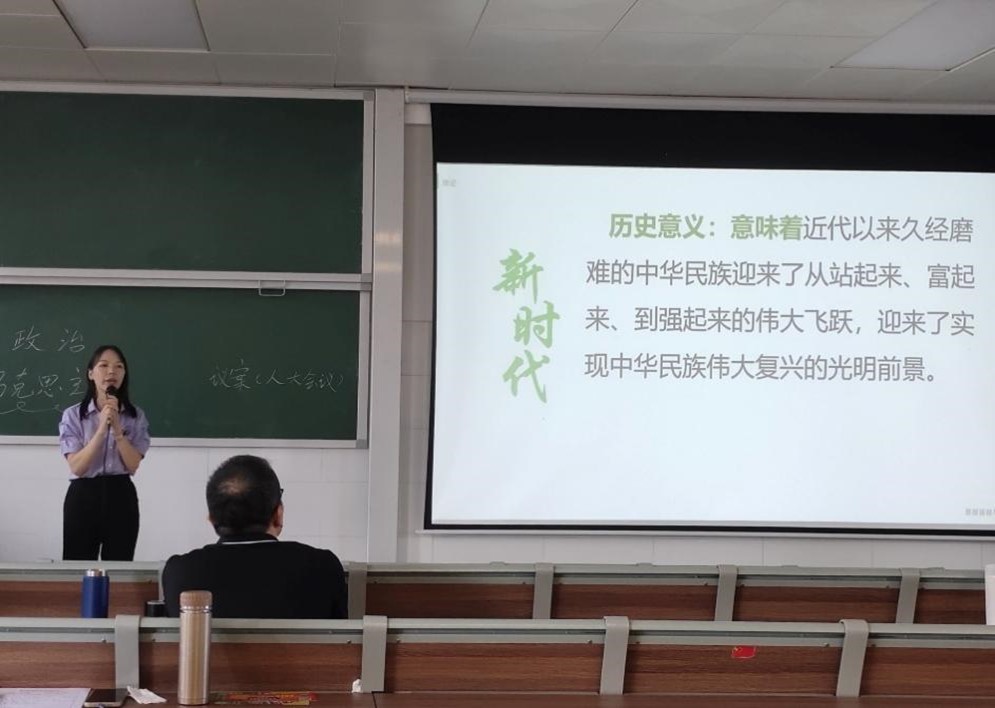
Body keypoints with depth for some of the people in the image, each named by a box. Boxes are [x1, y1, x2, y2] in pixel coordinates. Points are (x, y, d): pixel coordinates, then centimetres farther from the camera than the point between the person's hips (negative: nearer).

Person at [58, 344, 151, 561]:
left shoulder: (136, 416, 4)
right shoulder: (73, 415, -1)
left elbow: (133, 465, -5)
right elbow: (77, 467, -10)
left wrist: (117, 428, -16)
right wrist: (101, 429, -18)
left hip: (121, 497, 1)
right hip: (83, 497, -1)